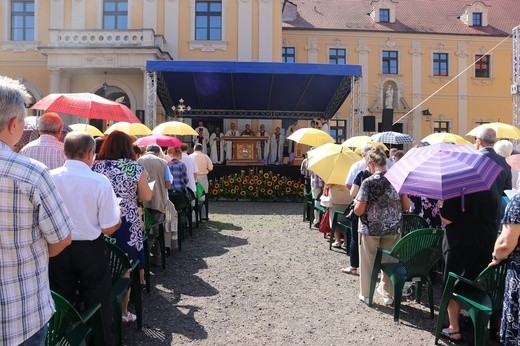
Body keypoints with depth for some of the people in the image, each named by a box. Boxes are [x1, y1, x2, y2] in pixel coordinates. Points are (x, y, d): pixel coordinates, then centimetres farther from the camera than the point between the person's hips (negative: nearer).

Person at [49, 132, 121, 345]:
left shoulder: (50, 178, -11)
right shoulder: (100, 182, -18)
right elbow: (109, 229, -15)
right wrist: (118, 210, 4)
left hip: (58, 249, 3)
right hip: (90, 250, -2)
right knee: (97, 306, 16)